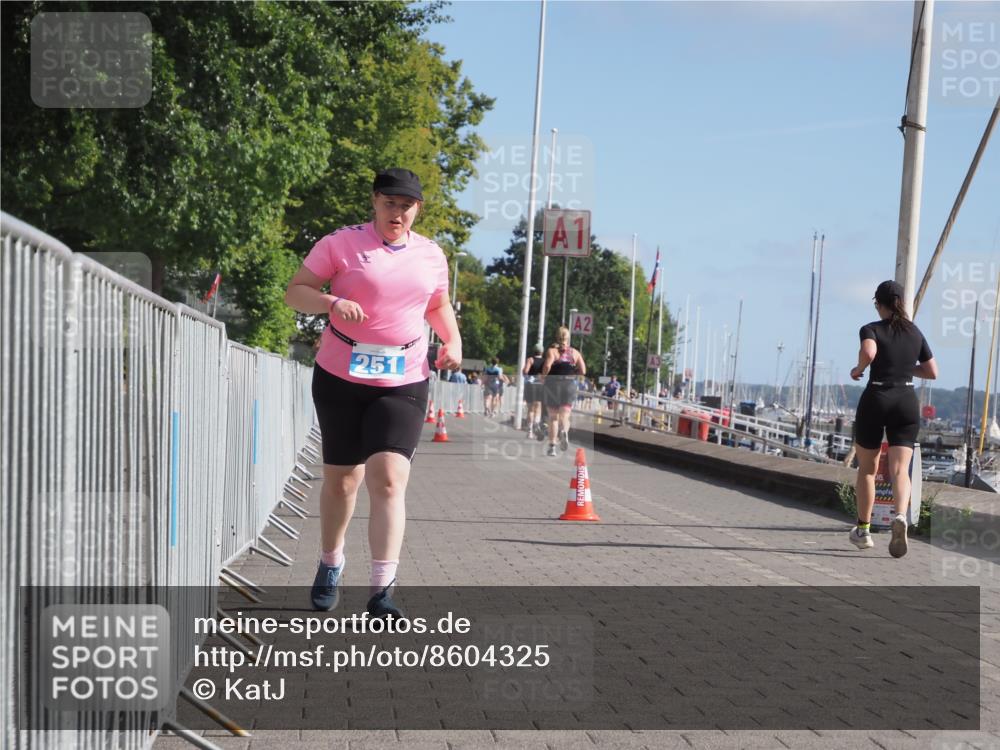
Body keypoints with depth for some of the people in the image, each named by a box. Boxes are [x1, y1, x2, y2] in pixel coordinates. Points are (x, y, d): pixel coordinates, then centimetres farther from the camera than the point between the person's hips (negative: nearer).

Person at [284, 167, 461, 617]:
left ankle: (382, 589, -15)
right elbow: (294, 292, -4)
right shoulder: (341, 243, -2)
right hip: (340, 377, -1)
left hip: (403, 383, 1)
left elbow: (438, 305, 26)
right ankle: (331, 564, 36)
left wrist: (453, 341, 7)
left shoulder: (432, 255, 9)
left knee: (388, 479, -14)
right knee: (340, 478, 11)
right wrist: (333, 302, -23)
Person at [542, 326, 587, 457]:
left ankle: (552, 446, 7)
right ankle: (564, 431, -34)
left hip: (553, 384, -1)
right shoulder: (575, 353, 7)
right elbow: (583, 371, -1)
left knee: (553, 417, 10)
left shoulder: (552, 350, -1)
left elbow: (547, 366, -18)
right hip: (570, 384, 1)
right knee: (564, 416, 0)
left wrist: (543, 377, -2)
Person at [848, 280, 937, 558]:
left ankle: (863, 530, 21)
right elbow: (932, 372, 14)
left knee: (867, 468, 14)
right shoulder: (915, 332, 10)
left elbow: (869, 352, -27)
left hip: (875, 399, -2)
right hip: (907, 402, 2)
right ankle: (900, 516, -34)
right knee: (900, 470, -6)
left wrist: (858, 368, -7)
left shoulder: (871, 329, -4)